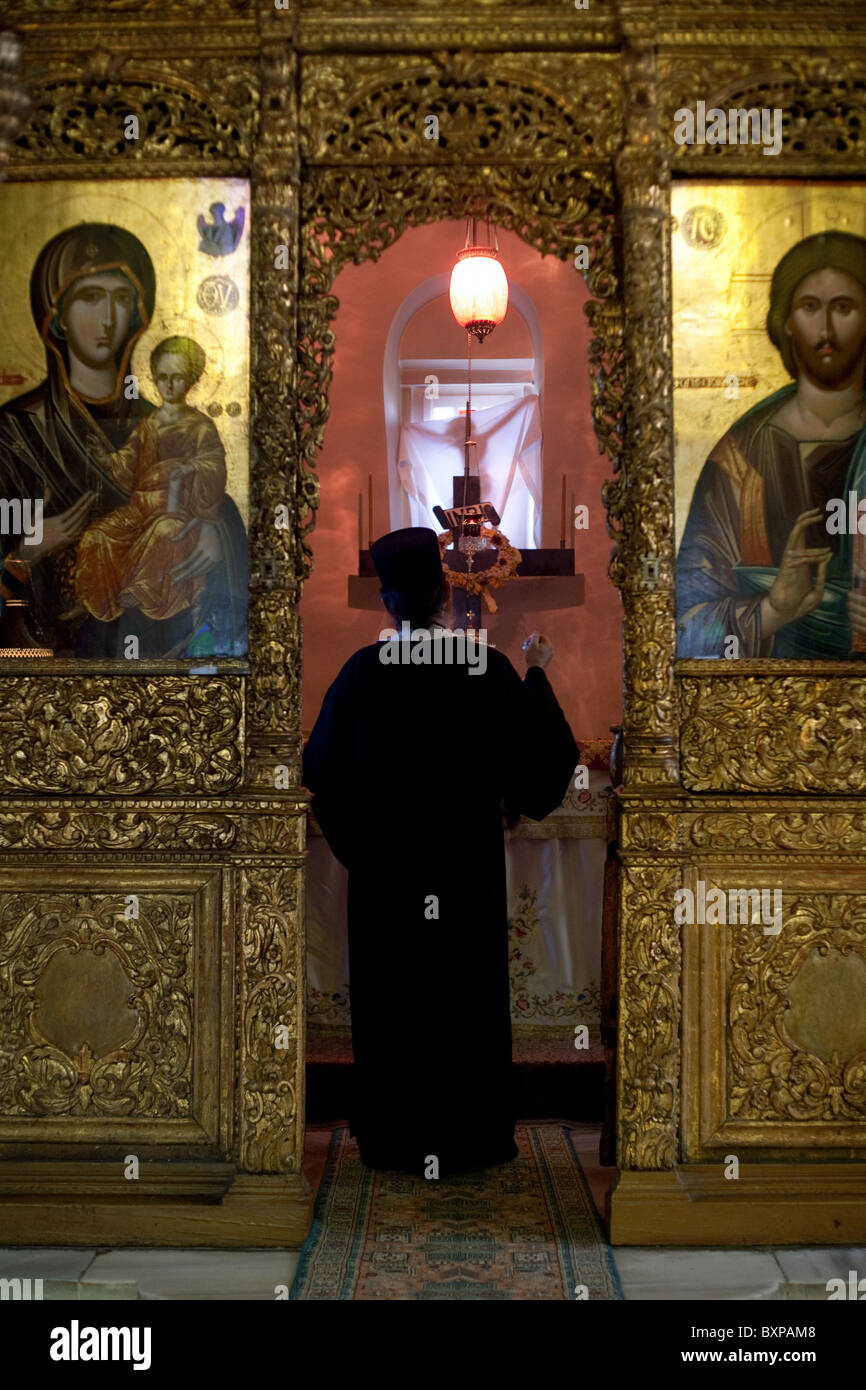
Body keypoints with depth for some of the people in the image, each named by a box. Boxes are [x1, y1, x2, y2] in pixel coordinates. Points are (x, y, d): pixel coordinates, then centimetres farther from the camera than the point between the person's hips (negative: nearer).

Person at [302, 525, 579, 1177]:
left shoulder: (363, 671, -8)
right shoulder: (490, 669, -11)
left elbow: (322, 766, 0)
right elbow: (536, 762, -2)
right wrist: (538, 676, 8)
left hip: (383, 863, 1)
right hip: (468, 863, -1)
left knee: (390, 993, 11)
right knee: (467, 991, 11)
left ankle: (395, 1137, 21)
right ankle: (471, 1135, 21)